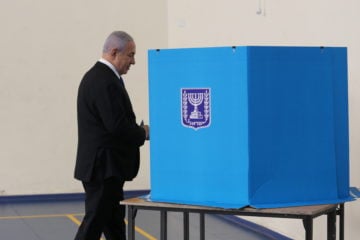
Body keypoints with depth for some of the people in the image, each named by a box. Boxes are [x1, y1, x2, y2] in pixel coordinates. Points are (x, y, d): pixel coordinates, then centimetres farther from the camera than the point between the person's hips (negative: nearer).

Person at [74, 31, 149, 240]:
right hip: (104, 167, -10)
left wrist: (138, 130, 7)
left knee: (114, 222, 14)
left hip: (100, 166, 10)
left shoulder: (96, 76, 15)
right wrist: (144, 132, -8)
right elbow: (118, 126, -24)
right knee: (94, 223, -5)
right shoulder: (106, 82, -18)